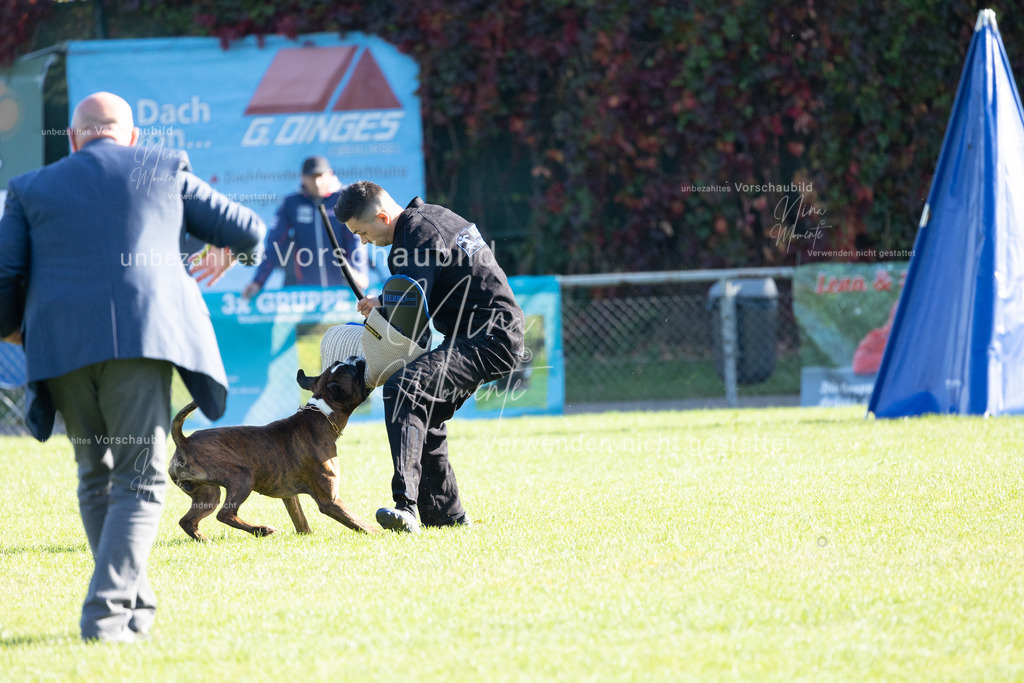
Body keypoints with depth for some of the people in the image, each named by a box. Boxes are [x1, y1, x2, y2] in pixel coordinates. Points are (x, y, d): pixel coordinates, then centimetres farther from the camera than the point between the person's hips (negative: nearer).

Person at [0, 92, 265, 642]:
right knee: (140, 480, -2)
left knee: (95, 476, 18)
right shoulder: (166, 170, 15)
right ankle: (106, 612, -16)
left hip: (61, 347, 2)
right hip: (141, 340, -2)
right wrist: (227, 255, 44)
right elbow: (248, 230, 21)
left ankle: (135, 606, 18)